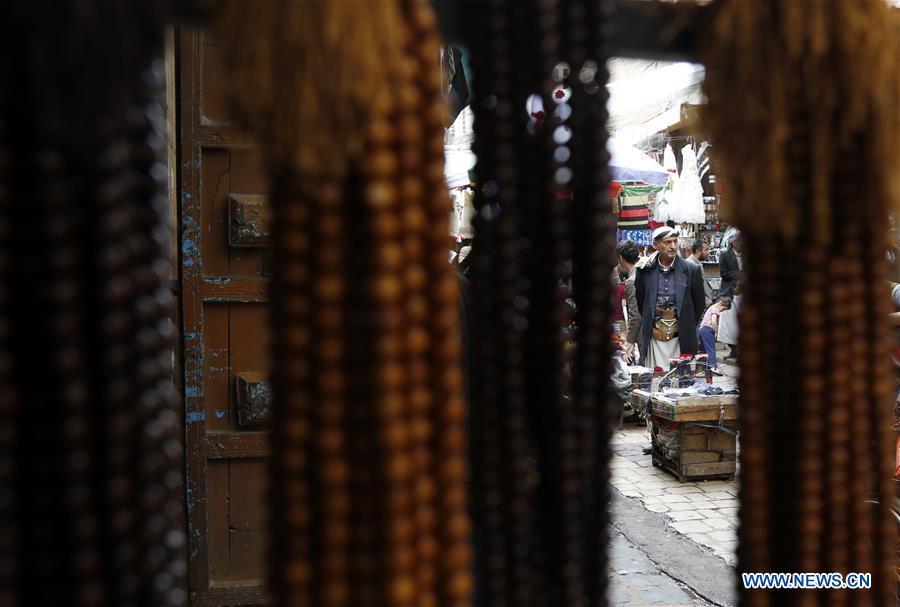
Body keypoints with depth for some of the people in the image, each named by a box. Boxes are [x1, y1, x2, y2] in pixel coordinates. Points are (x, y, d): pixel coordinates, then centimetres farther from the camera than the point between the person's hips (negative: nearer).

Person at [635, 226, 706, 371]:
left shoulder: (691, 270, 0)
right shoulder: (645, 270, 1)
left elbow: (699, 303, 9)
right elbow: (639, 301, 13)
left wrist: (688, 327, 9)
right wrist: (650, 327, 11)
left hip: (681, 339, 0)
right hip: (654, 338, 0)